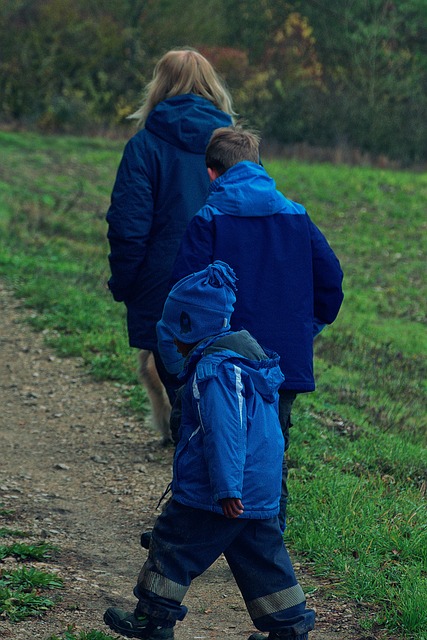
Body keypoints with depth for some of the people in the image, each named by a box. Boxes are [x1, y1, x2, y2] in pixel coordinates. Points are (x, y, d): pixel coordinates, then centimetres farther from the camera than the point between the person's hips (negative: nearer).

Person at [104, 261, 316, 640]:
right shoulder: (248, 357, 13)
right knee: (262, 556, 14)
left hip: (210, 495, -9)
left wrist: (226, 490, -28)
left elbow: (224, 433, -26)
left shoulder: (213, 370, -19)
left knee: (173, 545, 5)